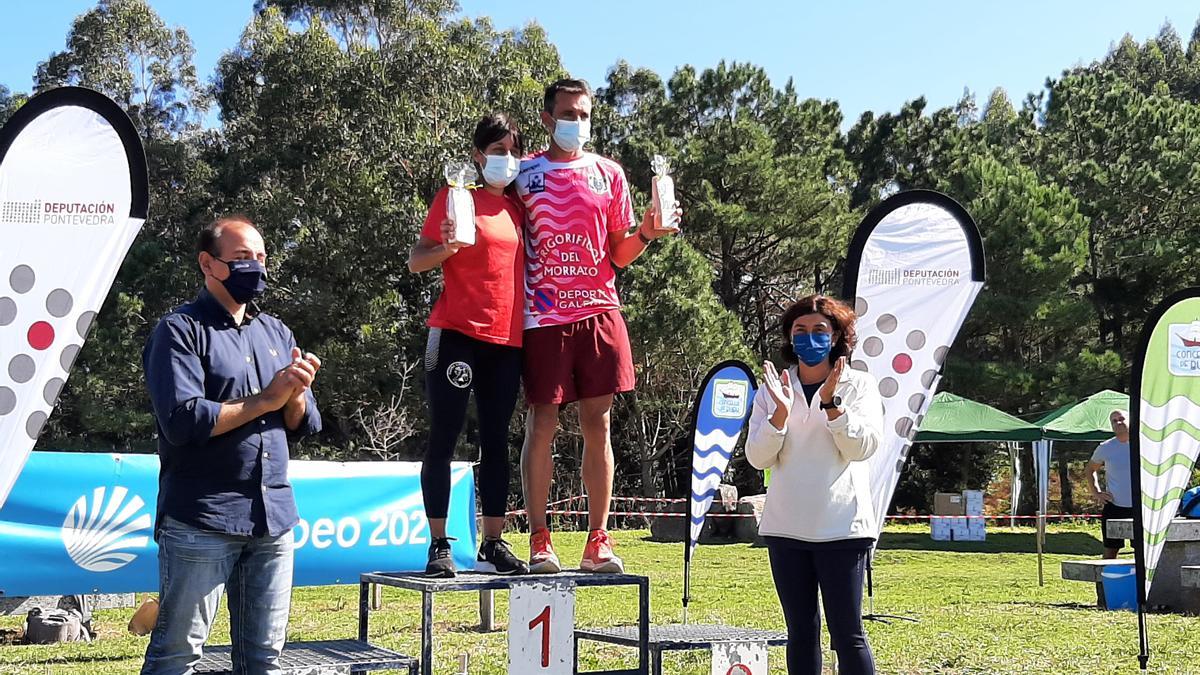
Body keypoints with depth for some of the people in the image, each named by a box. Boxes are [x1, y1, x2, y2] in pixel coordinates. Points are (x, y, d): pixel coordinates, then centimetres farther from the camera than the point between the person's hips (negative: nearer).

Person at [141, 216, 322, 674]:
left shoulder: (276, 333, 16)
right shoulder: (182, 330, -3)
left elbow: (305, 426, 14)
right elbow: (182, 421, -17)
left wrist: (295, 394, -8)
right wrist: (264, 400, -11)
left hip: (273, 518, 6)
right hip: (201, 522, -6)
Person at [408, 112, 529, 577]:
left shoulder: (519, 207, 15)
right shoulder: (458, 198, 1)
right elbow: (416, 261, -2)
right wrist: (447, 247, -20)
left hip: (507, 338, 6)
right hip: (458, 333, -5)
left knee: (496, 442, 7)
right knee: (444, 439, -3)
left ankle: (493, 545, 12)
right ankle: (439, 546, 1)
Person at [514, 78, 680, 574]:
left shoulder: (609, 174, 11)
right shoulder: (523, 174, 6)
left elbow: (619, 254, 13)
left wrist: (645, 233, -6)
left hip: (599, 313, 2)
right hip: (544, 315, -2)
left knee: (598, 425, 2)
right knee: (541, 425, -1)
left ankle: (598, 542, 7)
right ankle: (539, 542, 6)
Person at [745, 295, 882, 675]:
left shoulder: (858, 386, 3)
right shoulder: (772, 390, 9)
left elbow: (863, 447, -9)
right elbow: (758, 458, 0)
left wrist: (831, 402, -20)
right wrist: (781, 412, -15)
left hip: (842, 527, -3)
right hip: (786, 528, 3)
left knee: (847, 633, -4)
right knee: (801, 632, 9)